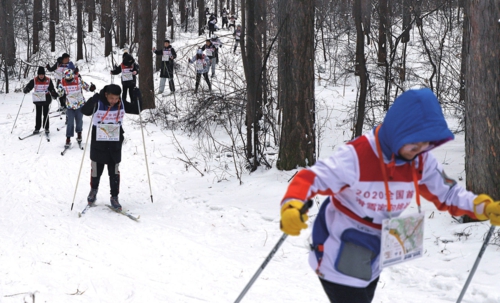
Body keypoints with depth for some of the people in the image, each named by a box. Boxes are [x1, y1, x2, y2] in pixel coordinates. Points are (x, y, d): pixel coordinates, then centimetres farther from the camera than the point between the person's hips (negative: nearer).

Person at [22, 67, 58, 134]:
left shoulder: (48, 80, -4)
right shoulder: (34, 81, -3)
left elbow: (52, 89, -2)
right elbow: (29, 86, -7)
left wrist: (54, 94, -20)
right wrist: (26, 90, -29)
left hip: (46, 99, -1)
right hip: (37, 100, 1)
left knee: (46, 114, 3)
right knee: (38, 114, 7)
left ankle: (46, 128, 11)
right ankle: (37, 128, 13)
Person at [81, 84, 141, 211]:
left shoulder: (122, 104, -4)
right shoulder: (98, 103, -15)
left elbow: (136, 110, 6)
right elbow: (84, 111, -26)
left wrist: (136, 97, -10)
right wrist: (92, 101, -43)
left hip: (115, 144, 2)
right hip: (98, 143, -2)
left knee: (114, 171, 5)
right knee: (96, 170, 13)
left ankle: (114, 197, 14)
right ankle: (93, 190, 37)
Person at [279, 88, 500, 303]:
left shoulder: (421, 161, -9)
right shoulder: (356, 156, -30)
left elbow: (447, 193, 3)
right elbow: (308, 179, -30)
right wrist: (292, 208, -51)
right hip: (339, 258, -7)